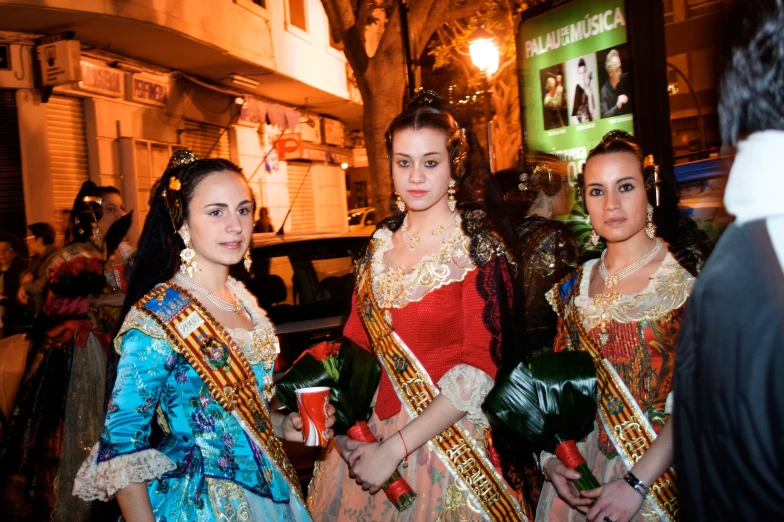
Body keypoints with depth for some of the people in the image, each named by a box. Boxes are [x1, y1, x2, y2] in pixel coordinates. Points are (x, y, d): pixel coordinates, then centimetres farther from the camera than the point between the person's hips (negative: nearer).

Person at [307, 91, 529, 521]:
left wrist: (395, 448, -19)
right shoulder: (381, 243, 3)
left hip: (446, 443, -5)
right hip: (367, 437, 5)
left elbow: (480, 369, -18)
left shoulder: (480, 248, -12)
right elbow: (357, 341, 7)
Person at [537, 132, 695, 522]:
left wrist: (636, 482, -20)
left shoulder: (689, 280, -10)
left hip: (662, 471, -4)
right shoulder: (574, 287, 3)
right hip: (580, 466, 4)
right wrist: (550, 457, -5)